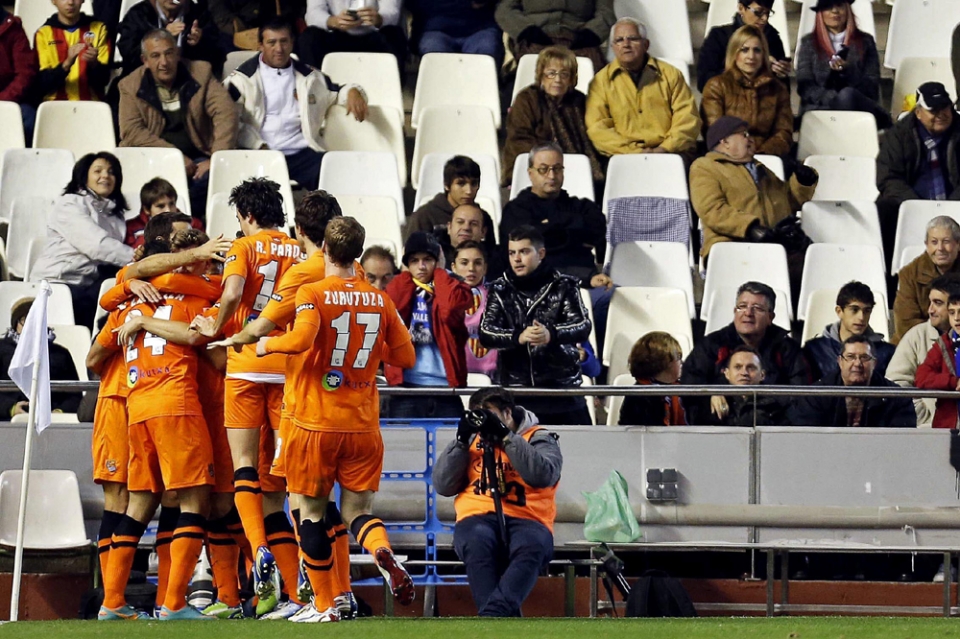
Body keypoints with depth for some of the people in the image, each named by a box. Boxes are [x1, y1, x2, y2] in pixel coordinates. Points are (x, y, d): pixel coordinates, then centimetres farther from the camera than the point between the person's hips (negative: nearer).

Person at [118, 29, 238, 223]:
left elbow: (226, 114, -4)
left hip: (197, 158, 0)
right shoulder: (131, 86, 6)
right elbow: (131, 132, -6)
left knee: (211, 176, -34)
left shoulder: (201, 73, 7)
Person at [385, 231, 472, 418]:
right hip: (407, 385, 0)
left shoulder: (449, 287, 9)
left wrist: (438, 271, 0)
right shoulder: (401, 288, 13)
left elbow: (452, 307, -13)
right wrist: (407, 274, 3)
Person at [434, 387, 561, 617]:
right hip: (478, 519, 2)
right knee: (478, 541, -36)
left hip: (525, 519, -2)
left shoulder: (539, 439, 11)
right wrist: (462, 439, 1)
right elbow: (443, 486, 11)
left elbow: (543, 475, -11)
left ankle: (490, 617, -51)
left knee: (532, 546, -38)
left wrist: (504, 435, -12)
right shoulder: (472, 440, 22)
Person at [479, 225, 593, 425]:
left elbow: (583, 326, -8)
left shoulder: (563, 286, 4)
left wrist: (552, 334, -29)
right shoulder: (500, 290, 8)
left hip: (562, 388, -1)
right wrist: (518, 337, -23)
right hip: (515, 390, 1)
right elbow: (485, 333, -3)